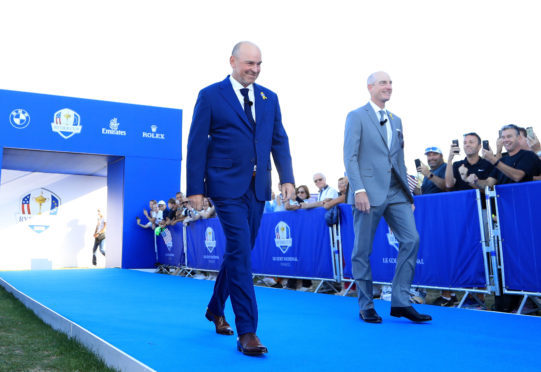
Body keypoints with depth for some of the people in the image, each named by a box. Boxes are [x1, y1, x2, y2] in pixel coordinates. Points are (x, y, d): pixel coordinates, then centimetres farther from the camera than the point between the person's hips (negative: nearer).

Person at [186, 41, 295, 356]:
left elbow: (280, 141, 11)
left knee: (238, 251, 14)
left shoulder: (269, 98, 13)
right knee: (241, 252, -12)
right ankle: (247, 332, -6)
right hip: (227, 185, -5)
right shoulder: (210, 96, 0)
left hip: (258, 187, 5)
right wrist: (195, 188, -7)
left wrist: (287, 178, -2)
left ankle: (216, 309, 35)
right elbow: (197, 144, -2)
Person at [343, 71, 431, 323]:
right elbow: (350, 157, -8)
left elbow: (400, 160, 20)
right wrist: (359, 190, -18)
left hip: (395, 192, 6)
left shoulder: (396, 120, 20)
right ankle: (366, 307, 14)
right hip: (369, 192, -6)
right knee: (362, 251, 1)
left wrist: (407, 193, 14)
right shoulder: (357, 116, 1)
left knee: (411, 239, -5)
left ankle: (400, 302, 3)